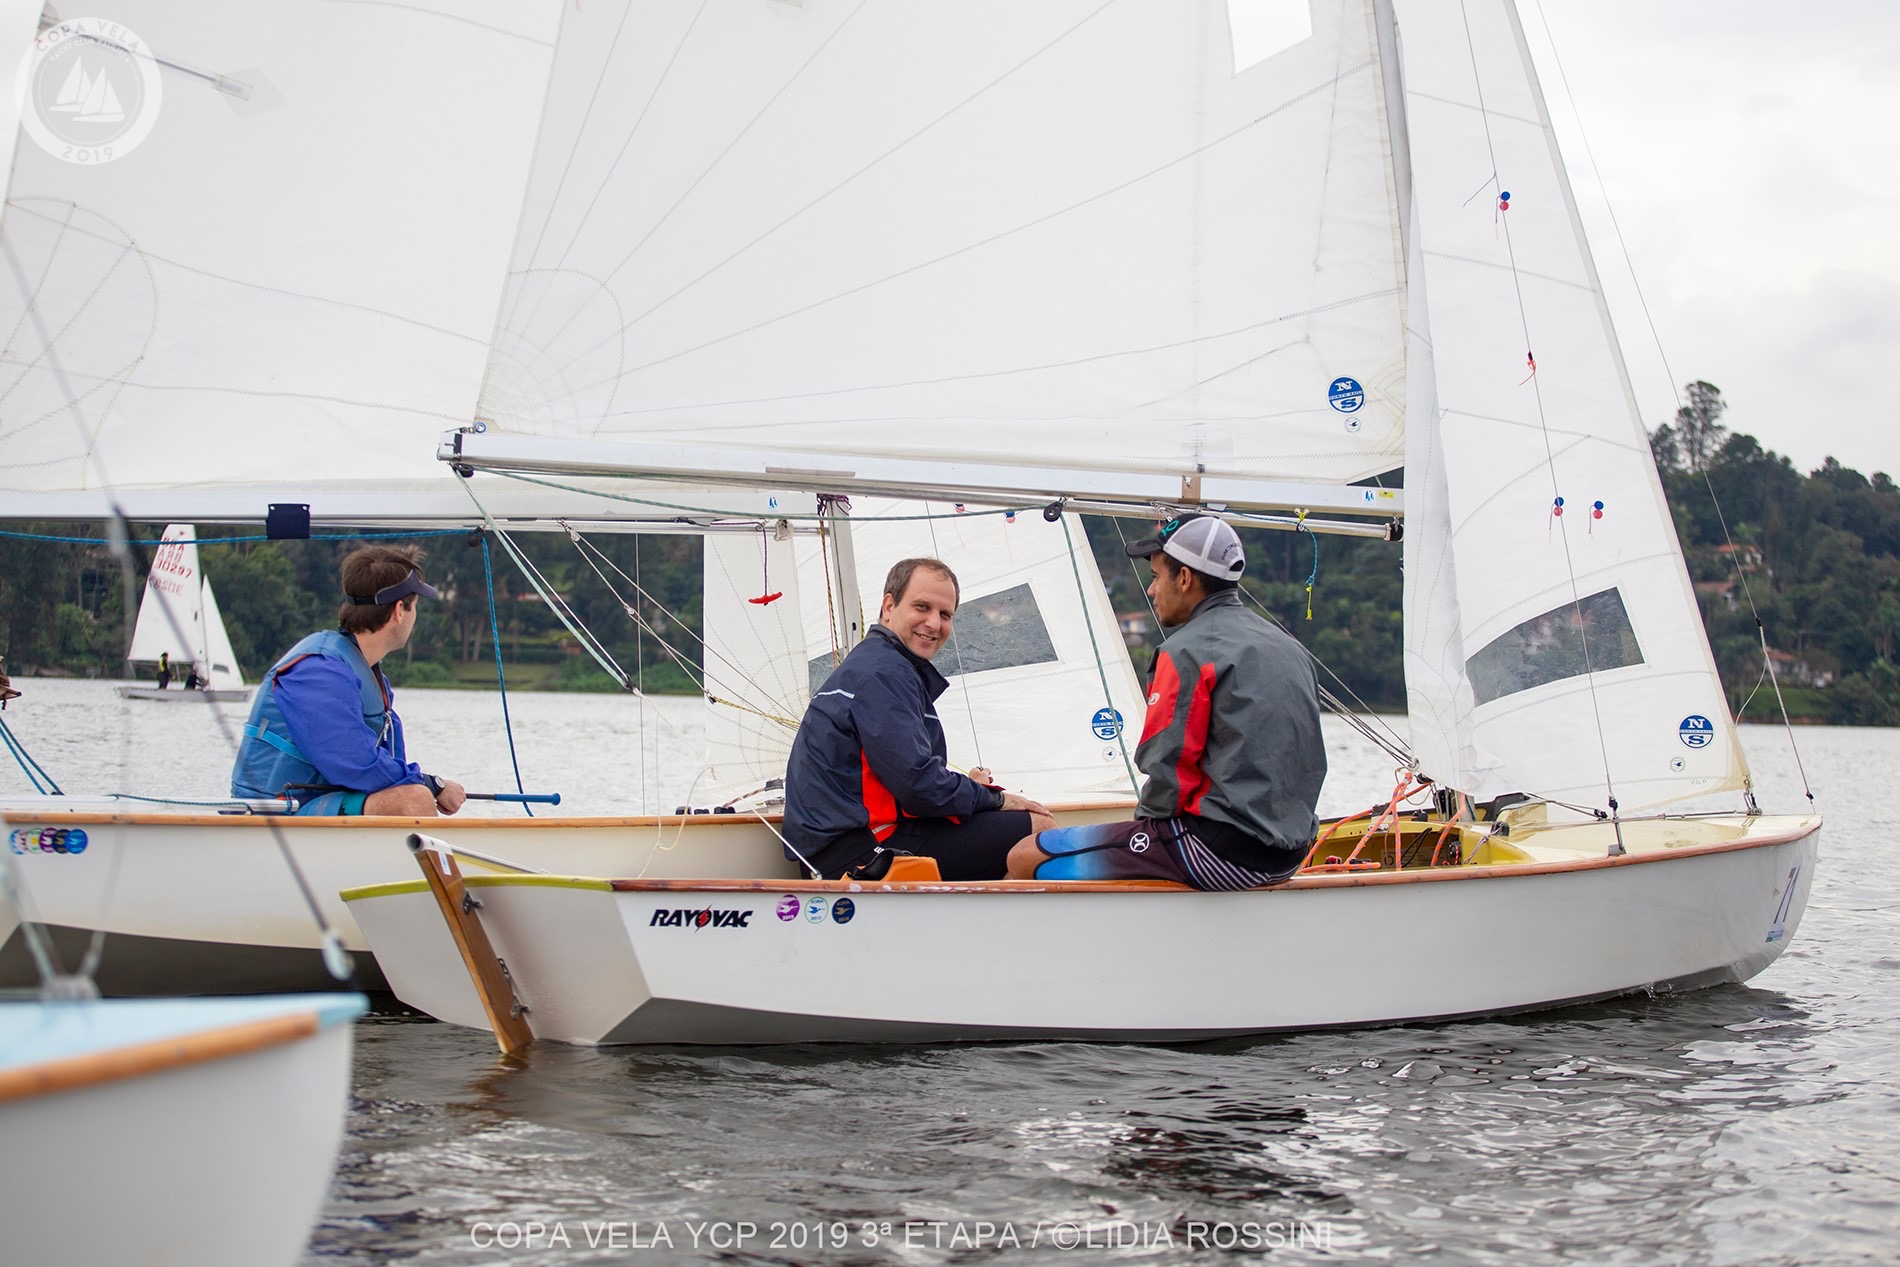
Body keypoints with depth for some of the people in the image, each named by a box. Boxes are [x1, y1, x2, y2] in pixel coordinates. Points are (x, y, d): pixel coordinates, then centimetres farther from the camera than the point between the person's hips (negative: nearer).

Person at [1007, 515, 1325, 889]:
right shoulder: (1292, 648, 15)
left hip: (1223, 850, -9)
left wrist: (1147, 817, 6)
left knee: (1027, 858, -7)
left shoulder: (1188, 651, -11)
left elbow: (1167, 768, -15)